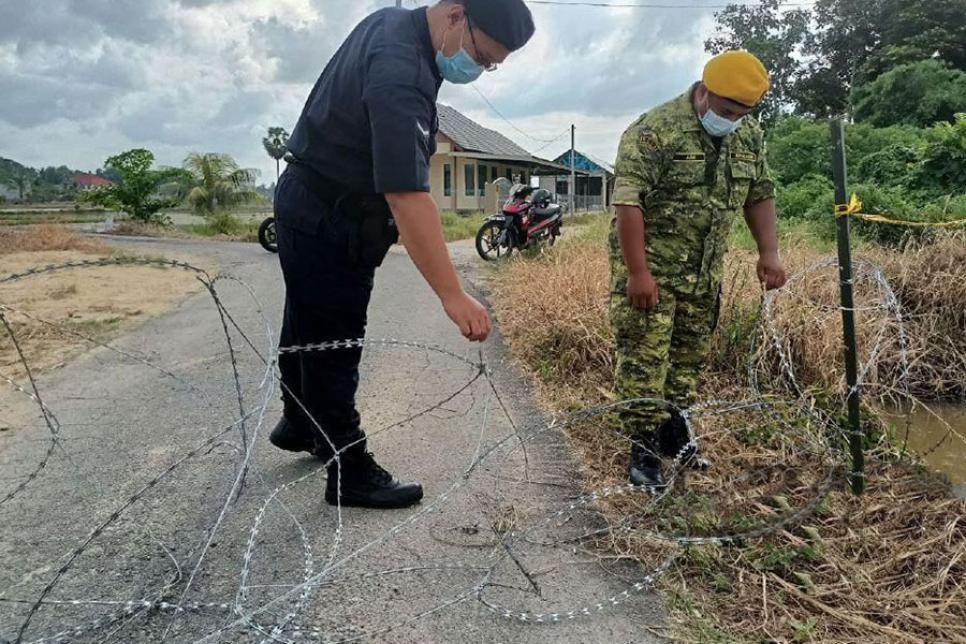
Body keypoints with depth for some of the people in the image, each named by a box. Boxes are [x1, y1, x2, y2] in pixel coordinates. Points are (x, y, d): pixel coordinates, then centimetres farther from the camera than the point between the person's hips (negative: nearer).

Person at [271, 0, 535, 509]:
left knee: (307, 329, 22)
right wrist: (453, 296, -41)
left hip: (317, 210, 10)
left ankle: (299, 424, 42)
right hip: (328, 224, -10)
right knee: (335, 346, 0)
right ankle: (350, 473, 14)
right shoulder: (399, 72, -30)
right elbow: (407, 195, -39)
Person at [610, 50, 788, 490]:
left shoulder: (750, 136, 6)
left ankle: (673, 432, 30)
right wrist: (637, 272, -24)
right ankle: (643, 449, 5)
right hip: (650, 268, -7)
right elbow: (628, 202, -21)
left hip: (705, 271, 7)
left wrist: (769, 252, 4)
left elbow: (760, 195, 15)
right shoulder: (655, 131, -17)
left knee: (691, 356, 14)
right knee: (644, 360, -6)